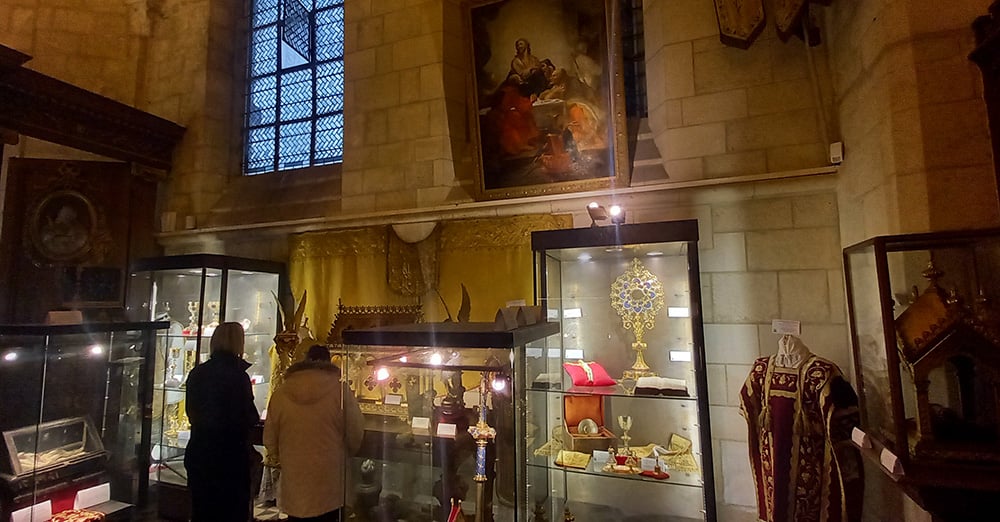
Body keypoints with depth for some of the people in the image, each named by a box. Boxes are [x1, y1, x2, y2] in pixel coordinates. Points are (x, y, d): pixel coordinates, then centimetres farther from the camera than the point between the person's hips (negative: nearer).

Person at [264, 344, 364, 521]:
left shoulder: (281, 393, -5)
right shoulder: (340, 389, -13)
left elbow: (270, 438, 4)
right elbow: (356, 434, -9)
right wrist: (345, 454, 12)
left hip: (294, 482, 2)